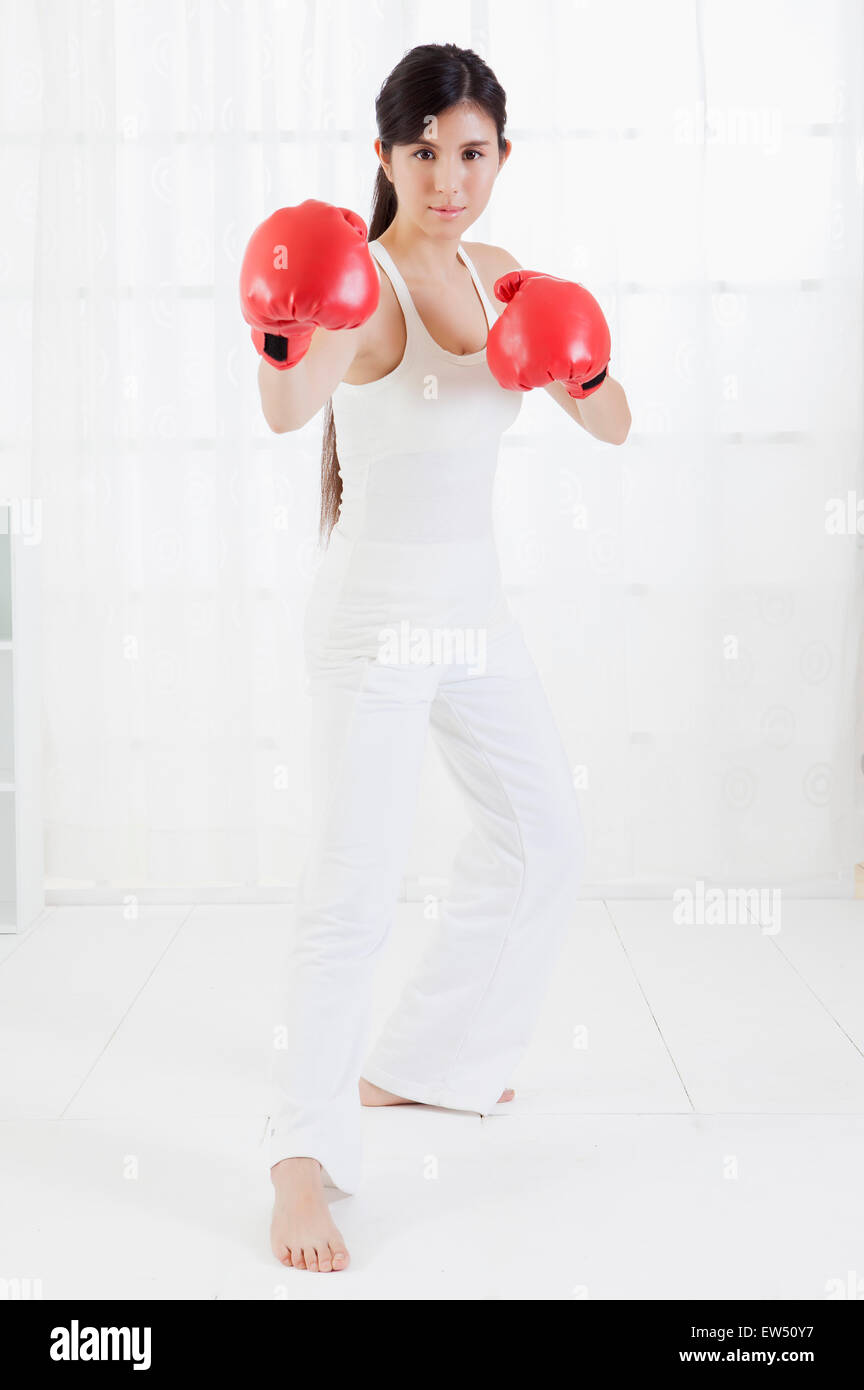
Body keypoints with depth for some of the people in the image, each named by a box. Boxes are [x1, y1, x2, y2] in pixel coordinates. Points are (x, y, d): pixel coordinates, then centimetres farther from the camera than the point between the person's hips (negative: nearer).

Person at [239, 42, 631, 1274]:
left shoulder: (498, 275, 7)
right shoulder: (361, 281, -14)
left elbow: (615, 428, 7)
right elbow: (287, 413, -34)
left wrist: (583, 370, -15)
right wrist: (282, 346, -56)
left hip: (474, 606, 8)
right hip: (375, 606, -8)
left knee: (544, 843, 18)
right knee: (358, 876, -16)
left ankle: (419, 1064, 32)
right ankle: (305, 1152, -4)